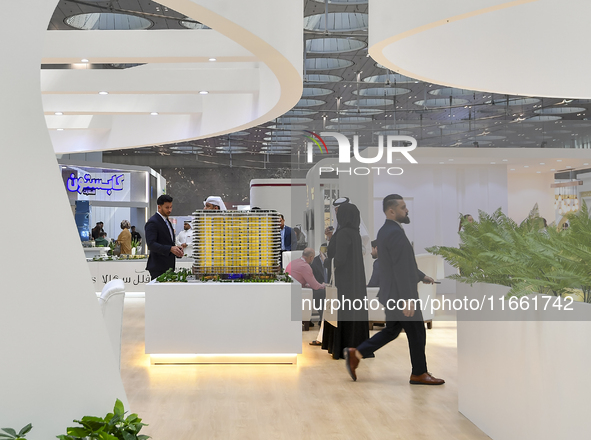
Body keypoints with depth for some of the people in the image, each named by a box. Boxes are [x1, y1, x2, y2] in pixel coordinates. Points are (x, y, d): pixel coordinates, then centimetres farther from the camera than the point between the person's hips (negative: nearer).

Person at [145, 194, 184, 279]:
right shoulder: (152, 222, -11)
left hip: (168, 266, 9)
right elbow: (151, 243, -21)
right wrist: (170, 249, -29)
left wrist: (176, 249, 5)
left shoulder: (167, 221, 19)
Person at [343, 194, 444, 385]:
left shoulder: (385, 231, 12)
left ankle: (356, 354, 13)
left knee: (391, 331, 17)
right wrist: (408, 299, -26)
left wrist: (421, 276, 27)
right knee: (417, 333, 5)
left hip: (392, 293, 10)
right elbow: (400, 269, -25)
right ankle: (419, 374, 17)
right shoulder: (395, 233, -21)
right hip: (400, 294, -10)